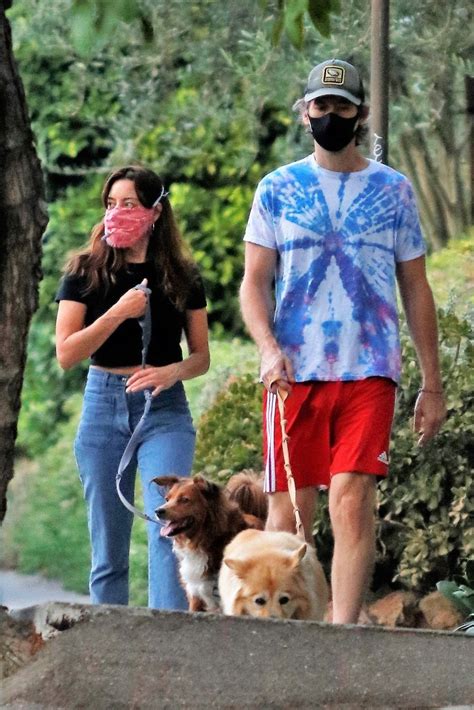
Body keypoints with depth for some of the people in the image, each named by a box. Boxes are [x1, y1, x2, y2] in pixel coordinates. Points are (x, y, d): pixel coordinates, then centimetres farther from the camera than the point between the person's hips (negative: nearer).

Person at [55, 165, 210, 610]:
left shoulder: (181, 277, 7)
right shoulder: (85, 272, 3)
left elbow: (201, 356, 11)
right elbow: (66, 353, -4)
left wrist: (173, 371, -11)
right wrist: (118, 312, -14)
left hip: (165, 410, -1)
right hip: (104, 406, 1)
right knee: (108, 547, 4)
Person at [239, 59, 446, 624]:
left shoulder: (392, 191, 11)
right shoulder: (277, 189, 10)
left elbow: (416, 290, 13)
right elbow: (254, 283, 5)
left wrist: (432, 385, 8)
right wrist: (269, 348, -14)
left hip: (369, 371, -1)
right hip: (293, 371, 1)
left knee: (352, 503, -14)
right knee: (287, 513, 2)